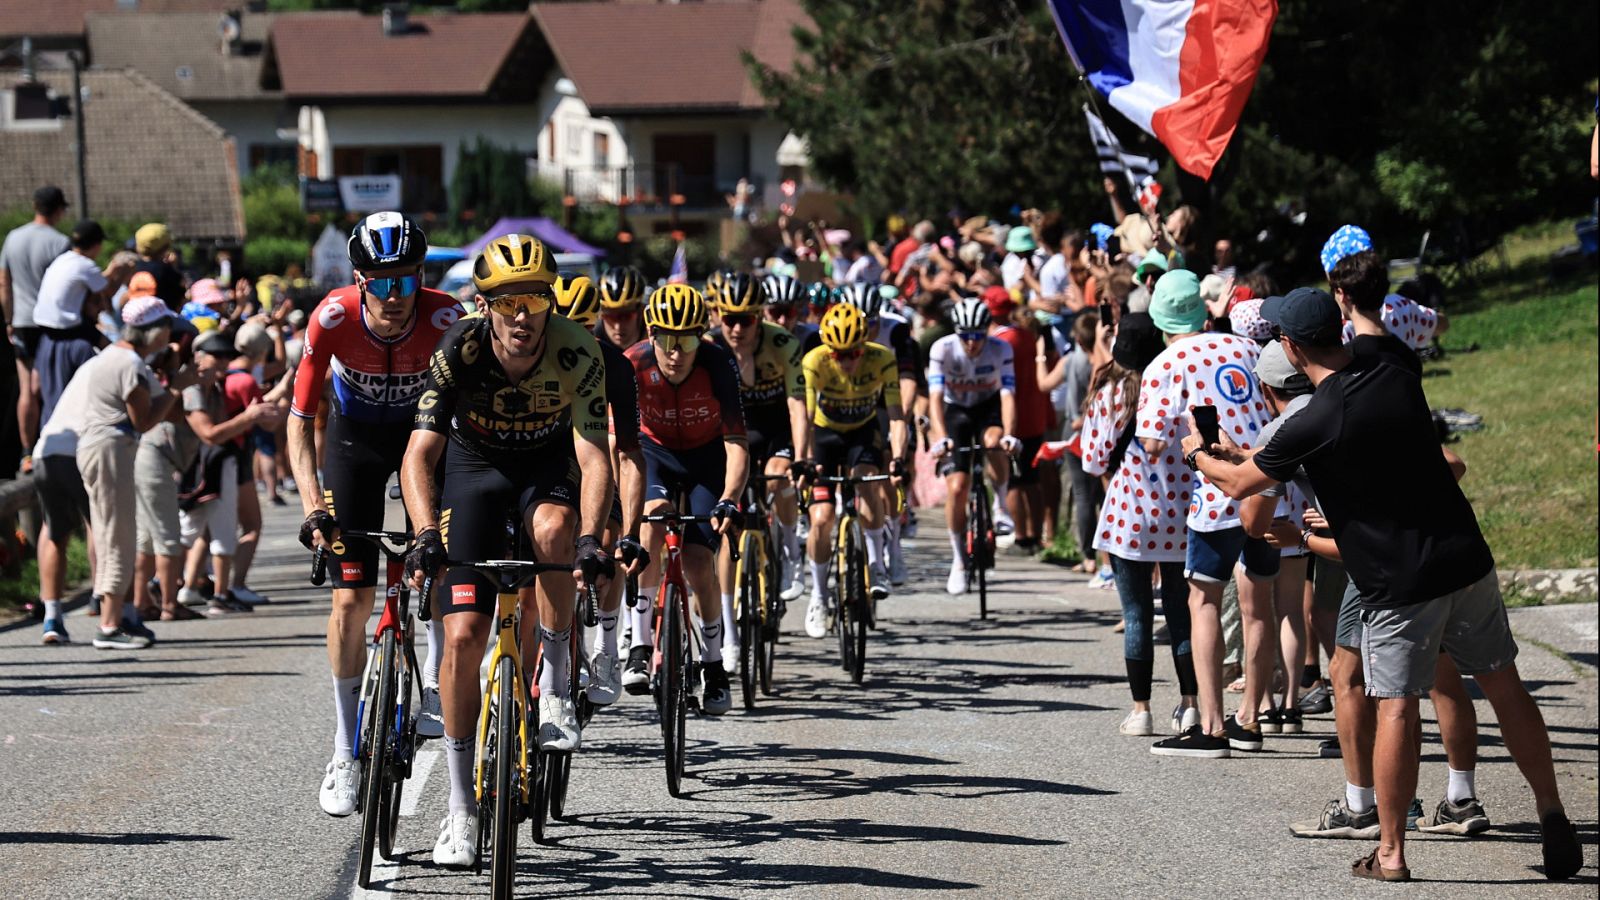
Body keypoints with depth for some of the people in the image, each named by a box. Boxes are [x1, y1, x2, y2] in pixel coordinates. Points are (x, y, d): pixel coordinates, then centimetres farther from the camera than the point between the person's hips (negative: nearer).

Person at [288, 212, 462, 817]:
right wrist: (312, 505, -31)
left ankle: (435, 687, -1)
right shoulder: (333, 318, -28)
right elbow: (300, 420, -20)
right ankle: (346, 750, 2)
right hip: (356, 435, -1)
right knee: (351, 596, -6)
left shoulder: (447, 320, -30)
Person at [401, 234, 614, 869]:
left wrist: (590, 542, -47)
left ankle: (556, 689, -18)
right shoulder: (460, 351, -28)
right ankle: (461, 809, -1)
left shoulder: (577, 354, -28)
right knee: (463, 634, -11)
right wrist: (426, 535, -47)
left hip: (548, 461, 0)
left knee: (554, 529, -37)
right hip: (476, 462, 0)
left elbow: (594, 459, -31)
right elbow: (419, 454, -31)